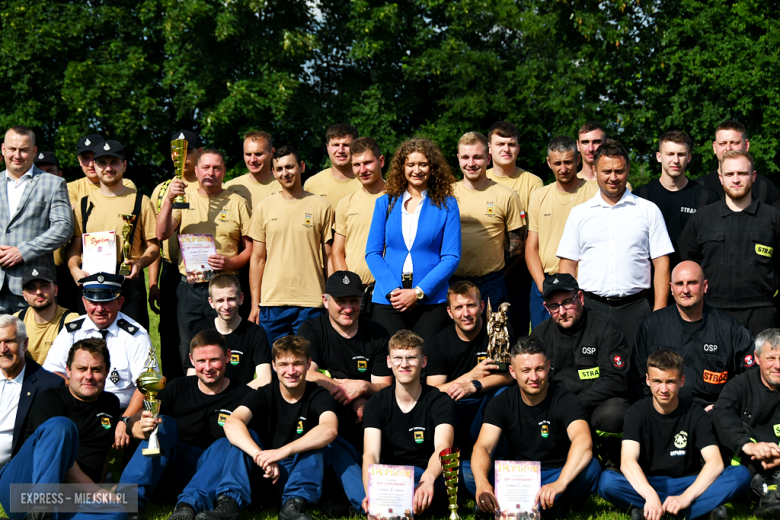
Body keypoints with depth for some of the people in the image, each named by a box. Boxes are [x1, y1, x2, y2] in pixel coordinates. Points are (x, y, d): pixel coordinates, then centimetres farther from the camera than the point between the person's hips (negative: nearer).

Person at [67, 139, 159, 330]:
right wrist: (74, 269, -7)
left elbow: (154, 245, 7)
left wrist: (139, 263, -13)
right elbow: (75, 246, 13)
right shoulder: (84, 205, 15)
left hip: (128, 281, -2)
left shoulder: (140, 201, 8)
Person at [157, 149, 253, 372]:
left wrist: (231, 262, -12)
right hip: (189, 289, 2)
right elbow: (162, 234, -3)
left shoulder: (238, 203, 8)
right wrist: (169, 199, -16)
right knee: (188, 355, 6)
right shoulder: (184, 200, 11)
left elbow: (250, 248, 7)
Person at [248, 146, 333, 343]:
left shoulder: (321, 206, 5)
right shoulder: (264, 208, 9)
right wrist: (254, 305, 5)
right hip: (272, 302, 1)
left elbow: (329, 258, 7)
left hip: (311, 303, -1)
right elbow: (257, 259, 10)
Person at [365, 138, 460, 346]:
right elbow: (372, 252, 7)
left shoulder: (446, 205, 5)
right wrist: (392, 290, -9)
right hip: (388, 302, 1)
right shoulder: (386, 203, 11)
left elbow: (451, 257, 0)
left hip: (431, 301, -1)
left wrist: (418, 292, -10)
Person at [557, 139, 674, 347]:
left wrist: (659, 311, -3)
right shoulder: (579, 213, 12)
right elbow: (568, 264, 12)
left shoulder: (649, 211, 9)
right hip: (589, 306, 1)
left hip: (634, 307, -1)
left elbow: (661, 262, 6)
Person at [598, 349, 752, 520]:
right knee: (607, 481, -32)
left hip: (687, 485, 1)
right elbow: (627, 461, -19)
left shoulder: (695, 414, -2)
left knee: (741, 475, -24)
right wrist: (651, 496, -37)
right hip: (648, 485, -1)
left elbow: (715, 462, -15)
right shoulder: (637, 413, -4)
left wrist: (685, 497, -31)